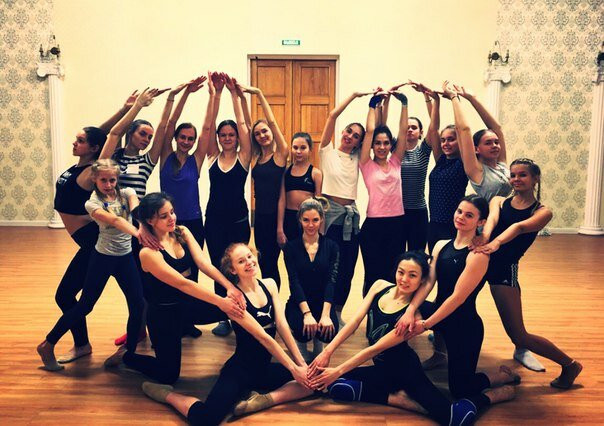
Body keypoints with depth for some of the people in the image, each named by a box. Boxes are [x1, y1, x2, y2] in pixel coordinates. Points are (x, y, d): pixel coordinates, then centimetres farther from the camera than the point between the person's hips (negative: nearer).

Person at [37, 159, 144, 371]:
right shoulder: (93, 203, -11)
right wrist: (138, 233, -47)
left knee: (137, 305, 0)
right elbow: (114, 220, -30)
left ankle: (128, 350, 19)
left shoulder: (127, 193, -1)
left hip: (125, 257, 4)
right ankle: (47, 345, 23)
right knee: (85, 305, 5)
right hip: (103, 258, -3)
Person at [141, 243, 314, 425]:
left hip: (265, 369, 6)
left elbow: (281, 325, -3)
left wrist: (301, 362, -11)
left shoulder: (269, 285, 2)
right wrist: (293, 368, -19)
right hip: (239, 370, -6)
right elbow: (263, 337, -19)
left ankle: (261, 401, -14)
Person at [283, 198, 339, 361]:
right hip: (298, 303, -1)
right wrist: (307, 313, -24)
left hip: (323, 302, 1)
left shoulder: (331, 246, 2)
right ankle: (301, 341, 6)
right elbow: (294, 281, -10)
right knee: (304, 332, -31)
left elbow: (331, 281, -8)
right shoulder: (291, 247, -1)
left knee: (329, 332, -28)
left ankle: (318, 341, 9)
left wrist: (325, 314, -22)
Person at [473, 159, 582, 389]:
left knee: (519, 337, -1)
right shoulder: (498, 201, 12)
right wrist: (485, 235, -35)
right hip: (481, 259, 4)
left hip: (505, 269, -3)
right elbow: (492, 218, -11)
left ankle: (569, 365, 25)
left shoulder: (542, 212, 2)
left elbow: (520, 227, -19)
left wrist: (496, 243, -40)